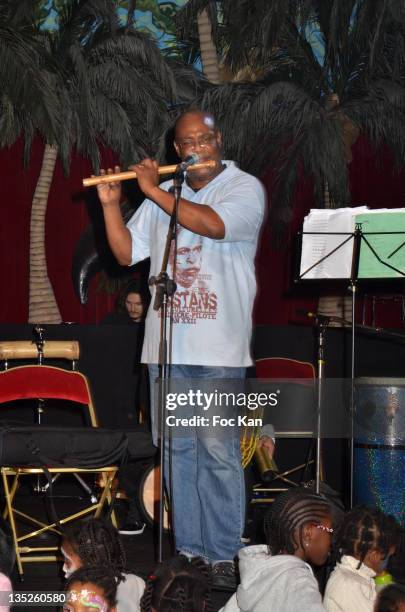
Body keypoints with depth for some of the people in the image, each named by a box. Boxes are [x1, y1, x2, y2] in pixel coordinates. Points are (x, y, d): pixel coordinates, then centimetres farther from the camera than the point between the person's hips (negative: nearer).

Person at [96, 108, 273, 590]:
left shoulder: (245, 187, -1)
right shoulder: (163, 197, 17)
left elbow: (214, 224, -20)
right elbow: (127, 253, 19)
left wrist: (154, 190, -11)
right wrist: (110, 205, 5)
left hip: (219, 348, -5)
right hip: (167, 346, 5)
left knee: (218, 450, -8)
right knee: (177, 449, 7)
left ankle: (224, 557, -2)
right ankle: (188, 550, 15)